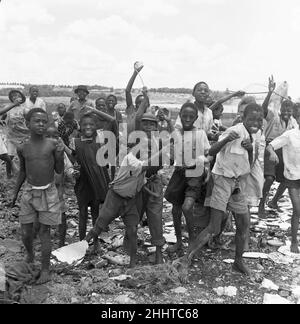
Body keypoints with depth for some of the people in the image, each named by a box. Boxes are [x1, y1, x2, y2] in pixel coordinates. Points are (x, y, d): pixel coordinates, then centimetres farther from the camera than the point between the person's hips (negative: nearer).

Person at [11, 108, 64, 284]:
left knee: (45, 232, 4)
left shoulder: (53, 144, -8)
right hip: (29, 192, 2)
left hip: (48, 192, -2)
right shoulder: (22, 148, -2)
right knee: (26, 233, 9)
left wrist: (60, 154, -19)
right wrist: (15, 193, 18)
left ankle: (45, 269, 19)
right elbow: (23, 172, 12)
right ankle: (30, 255, 42)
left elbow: (59, 171, -2)